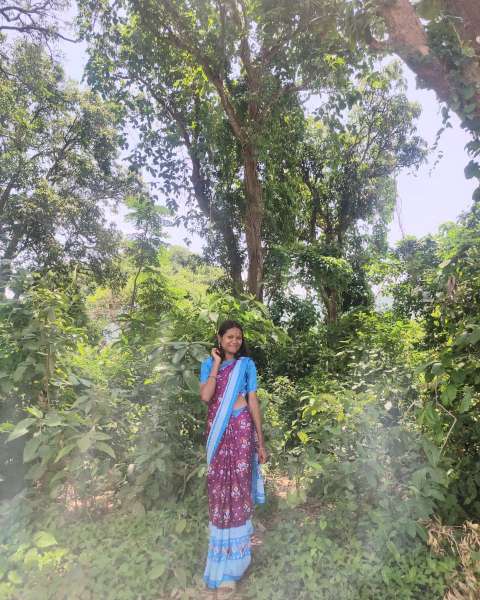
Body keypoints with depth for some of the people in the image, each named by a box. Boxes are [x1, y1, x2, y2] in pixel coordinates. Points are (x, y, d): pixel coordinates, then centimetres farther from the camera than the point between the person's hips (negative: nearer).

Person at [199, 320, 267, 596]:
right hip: (217, 429, 2)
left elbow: (253, 402, -1)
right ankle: (222, 543, 34)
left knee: (238, 485, 0)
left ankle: (229, 568, 13)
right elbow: (205, 396, -12)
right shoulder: (208, 364, 4)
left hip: (241, 428, -2)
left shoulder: (247, 364, 0)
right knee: (218, 486, 10)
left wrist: (261, 442, -1)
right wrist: (216, 365, -12)